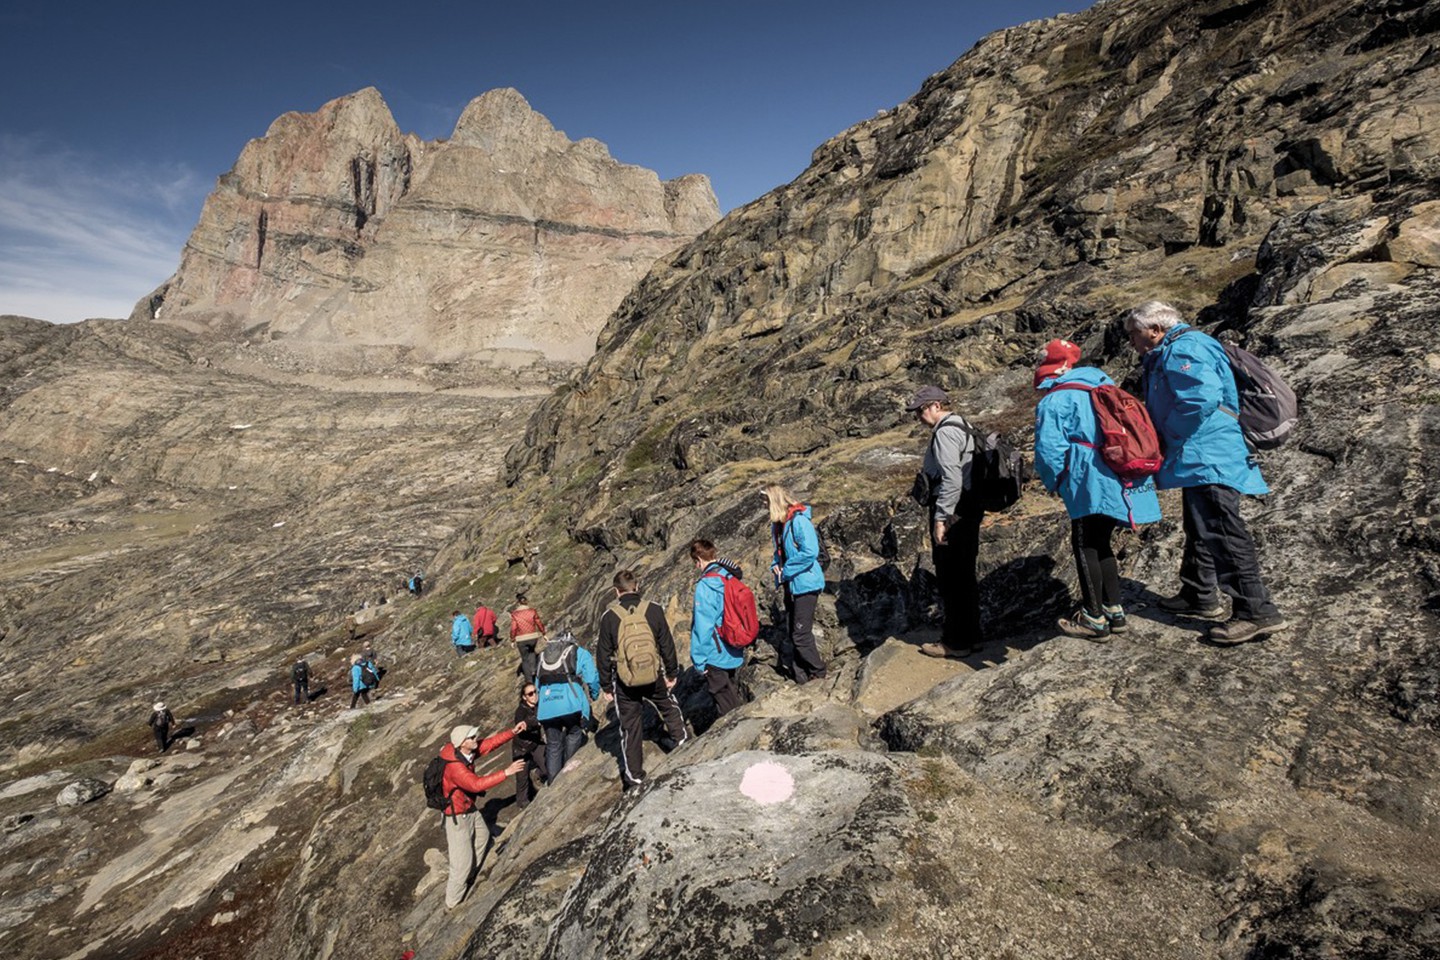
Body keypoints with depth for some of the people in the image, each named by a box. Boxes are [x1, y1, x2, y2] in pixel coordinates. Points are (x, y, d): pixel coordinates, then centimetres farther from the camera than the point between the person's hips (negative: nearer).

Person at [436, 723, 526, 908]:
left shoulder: (464, 750, -12)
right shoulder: (455, 767, -37)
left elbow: (489, 743, -4)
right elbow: (476, 784, -47)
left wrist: (512, 732, -15)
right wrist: (506, 772, -48)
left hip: (469, 808, 9)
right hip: (458, 816, -9)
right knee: (462, 861, 3)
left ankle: (465, 878, 48)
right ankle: (452, 903, 23)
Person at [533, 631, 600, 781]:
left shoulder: (542, 655, 30)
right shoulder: (580, 653, 17)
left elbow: (537, 685, 27)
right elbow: (592, 679, 6)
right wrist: (593, 695, 24)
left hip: (546, 705, 4)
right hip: (571, 703, -4)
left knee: (553, 745, 17)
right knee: (574, 733, 22)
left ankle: (552, 784, 20)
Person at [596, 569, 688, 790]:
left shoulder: (609, 617, -9)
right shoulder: (654, 610, -8)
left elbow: (603, 654, -3)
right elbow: (667, 645, -2)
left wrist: (606, 686, 7)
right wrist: (672, 673, 10)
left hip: (625, 682, 0)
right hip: (655, 676, 0)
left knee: (631, 728, 12)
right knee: (670, 708, 28)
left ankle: (635, 777, 22)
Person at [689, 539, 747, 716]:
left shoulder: (705, 585, -22)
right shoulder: (730, 577, 1)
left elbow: (703, 626, -22)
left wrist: (699, 660, -13)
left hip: (716, 656, -8)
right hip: (735, 654, 8)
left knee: (725, 704, 7)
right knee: (732, 696, 24)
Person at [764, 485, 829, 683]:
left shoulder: (799, 520, -20)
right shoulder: (777, 523, 8)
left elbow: (810, 552, -27)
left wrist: (786, 571, -18)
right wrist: (776, 566, 1)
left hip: (805, 584, -9)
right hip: (790, 585, 9)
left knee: (801, 635, -1)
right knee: (791, 635, 14)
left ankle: (817, 673, 20)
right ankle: (800, 676, 27)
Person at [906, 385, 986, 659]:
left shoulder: (945, 432, -15)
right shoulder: (962, 425, 17)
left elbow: (951, 479, -24)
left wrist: (940, 518, -22)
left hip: (952, 512, -11)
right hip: (969, 510, 11)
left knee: (950, 578, -1)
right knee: (965, 575, 17)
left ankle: (956, 642, 8)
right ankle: (972, 635, 28)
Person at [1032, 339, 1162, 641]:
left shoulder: (1053, 401, -6)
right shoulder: (1104, 386, 18)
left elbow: (1048, 450, -13)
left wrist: (1056, 483, 4)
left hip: (1092, 483, -8)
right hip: (1125, 481, 8)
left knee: (1085, 546, 4)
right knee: (1100, 542, 18)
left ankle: (1093, 619, 9)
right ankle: (1114, 610, 24)